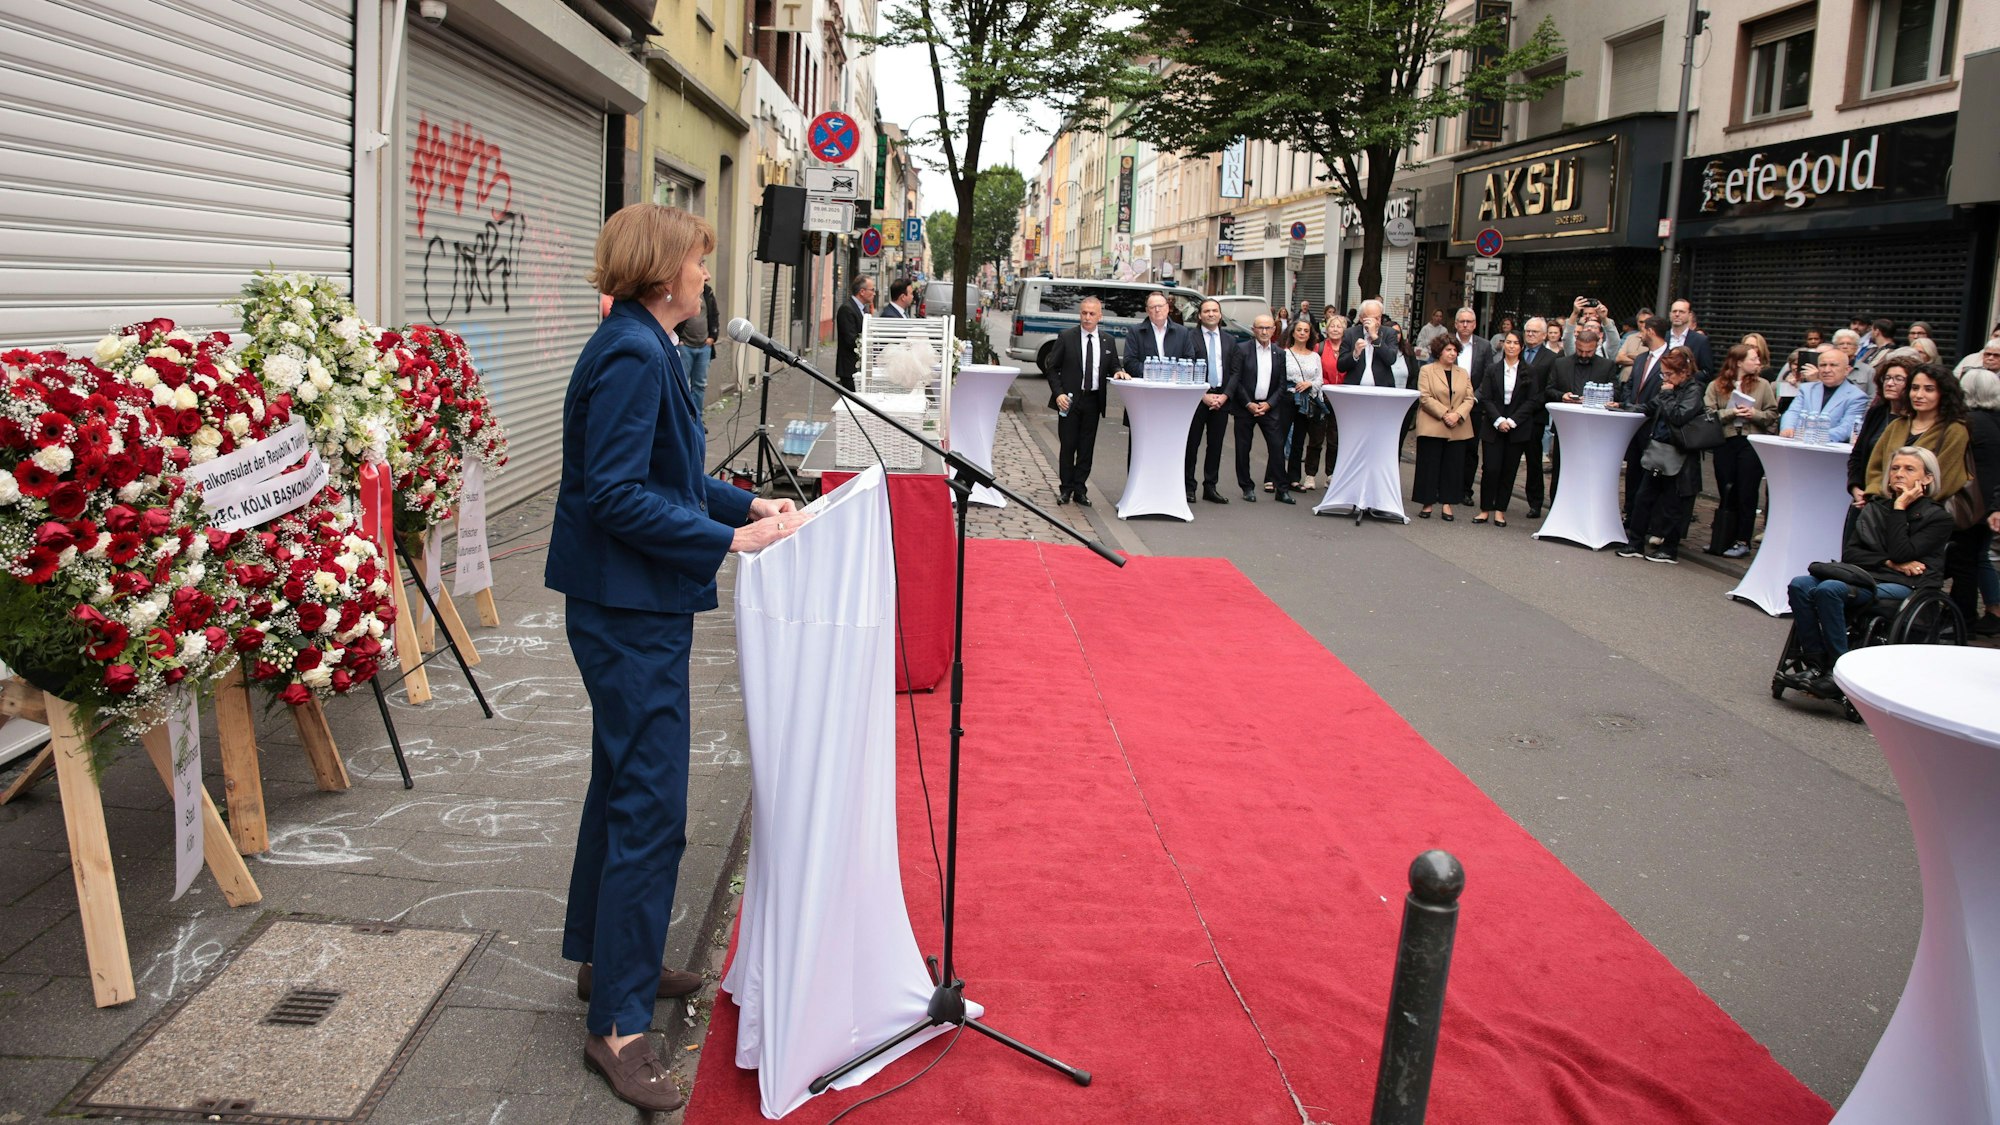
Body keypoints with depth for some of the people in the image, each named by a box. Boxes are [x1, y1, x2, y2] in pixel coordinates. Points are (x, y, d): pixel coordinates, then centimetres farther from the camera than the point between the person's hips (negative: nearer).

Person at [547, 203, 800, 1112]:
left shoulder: (644, 347, 13)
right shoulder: (632, 355, -19)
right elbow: (617, 494, -24)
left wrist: (749, 505, 9)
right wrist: (729, 542, -24)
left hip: (635, 605, 11)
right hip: (629, 608, -11)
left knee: (626, 783, 21)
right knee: (651, 806, -6)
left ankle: (608, 958, 37)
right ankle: (617, 1023, 4)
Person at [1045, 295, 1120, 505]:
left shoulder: (1107, 340, 7)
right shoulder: (1066, 337, -2)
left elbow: (1113, 367, 15)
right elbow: (1052, 368, -1)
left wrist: (1117, 373, -9)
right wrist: (1058, 393, -12)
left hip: (1093, 400, 3)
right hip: (1069, 399, -3)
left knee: (1087, 448, 6)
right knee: (1068, 446, 2)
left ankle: (1080, 489, 14)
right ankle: (1066, 489, 13)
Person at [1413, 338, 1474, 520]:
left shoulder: (1463, 373, 15)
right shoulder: (1427, 370, 2)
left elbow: (1469, 399, 7)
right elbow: (1425, 398, -8)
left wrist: (1458, 414, -12)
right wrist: (1444, 414, -16)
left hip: (1458, 429, 4)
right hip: (1432, 427, -4)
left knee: (1452, 467, 4)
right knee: (1429, 465, -1)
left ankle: (1447, 504, 9)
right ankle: (1427, 503, 6)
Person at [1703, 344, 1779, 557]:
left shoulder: (1763, 385, 6)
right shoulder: (1716, 386, 3)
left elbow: (1772, 415, 4)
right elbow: (1709, 413, -5)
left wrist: (1754, 414, -13)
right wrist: (1732, 413, -15)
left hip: (1751, 443, -1)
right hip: (1725, 443, 1)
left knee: (1746, 494, 0)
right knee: (1726, 493, 9)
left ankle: (1742, 541, 7)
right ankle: (1722, 540, 18)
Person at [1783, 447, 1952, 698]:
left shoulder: (1937, 517, 4)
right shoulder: (1874, 508, 19)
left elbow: (1902, 553, -12)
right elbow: (1849, 553, 9)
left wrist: (1900, 508, -5)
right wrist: (1888, 562, -7)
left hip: (1905, 586, -6)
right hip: (1865, 577, 6)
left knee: (1828, 590, -32)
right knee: (1800, 585, -23)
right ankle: (1816, 664, -23)